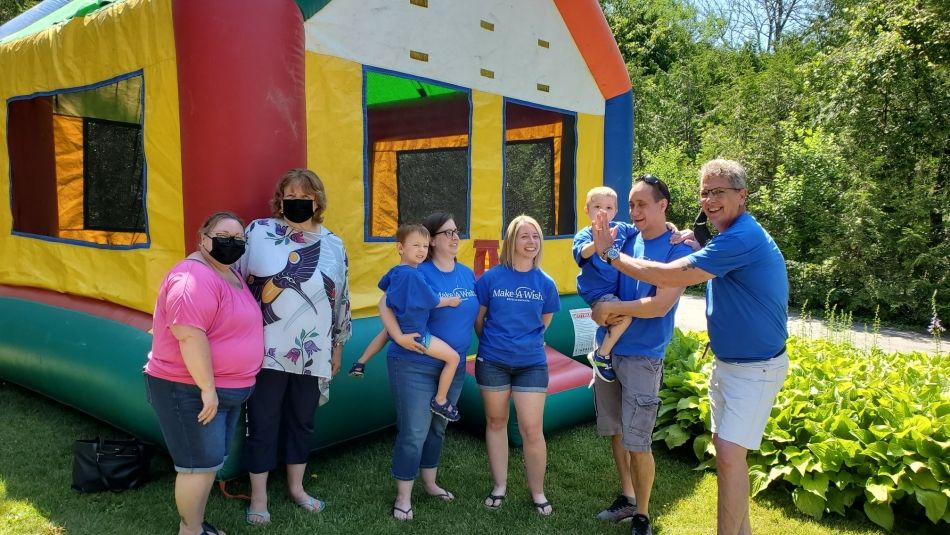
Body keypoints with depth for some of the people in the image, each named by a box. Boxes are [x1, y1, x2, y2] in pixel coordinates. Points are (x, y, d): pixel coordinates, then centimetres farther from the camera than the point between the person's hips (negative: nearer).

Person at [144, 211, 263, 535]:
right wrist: (207, 388, -27)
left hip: (228, 389, 10)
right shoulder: (194, 277, -21)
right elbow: (189, 335, -29)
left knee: (210, 462, 19)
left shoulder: (230, 275, 12)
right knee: (200, 464, 0)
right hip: (191, 390, -10)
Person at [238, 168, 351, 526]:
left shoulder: (333, 245, 3)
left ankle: (296, 487, 36)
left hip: (312, 354, 3)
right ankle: (258, 497, 25)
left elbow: (341, 301, 10)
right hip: (266, 351, -2)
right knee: (262, 425, 8)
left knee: (302, 422, 16)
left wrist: (337, 347, 13)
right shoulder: (258, 232, -5)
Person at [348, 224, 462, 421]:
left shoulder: (395, 271, 1)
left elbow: (383, 286, 22)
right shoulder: (414, 275, -27)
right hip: (413, 334, -9)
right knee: (453, 357, -3)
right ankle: (440, 401, 8)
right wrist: (451, 301, -2)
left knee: (386, 331, 44)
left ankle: (361, 363, 46)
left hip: (397, 325, 9)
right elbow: (434, 302, -20)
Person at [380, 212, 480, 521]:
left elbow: (476, 313, 18)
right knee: (414, 432, -1)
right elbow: (385, 305, -18)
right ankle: (403, 497, 16)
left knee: (438, 428, 20)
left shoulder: (468, 274, 5)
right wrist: (400, 338, -26)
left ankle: (429, 483, 39)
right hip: (415, 366, -6)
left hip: (453, 366, 7)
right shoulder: (418, 273, -15)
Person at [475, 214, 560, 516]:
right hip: (492, 362, 0)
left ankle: (538, 492, 20)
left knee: (532, 430, 1)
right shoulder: (491, 277, -8)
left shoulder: (545, 283, -3)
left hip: (531, 363, 0)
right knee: (496, 422, 13)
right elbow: (478, 319, 3)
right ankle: (499, 486, 29)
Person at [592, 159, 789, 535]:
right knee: (725, 446, 17)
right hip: (726, 361, 10)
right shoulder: (729, 237, 7)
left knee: (729, 453, -12)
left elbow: (671, 276, -29)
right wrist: (692, 247, -2)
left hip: (756, 368, -10)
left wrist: (611, 254, -21)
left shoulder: (742, 238, -25)